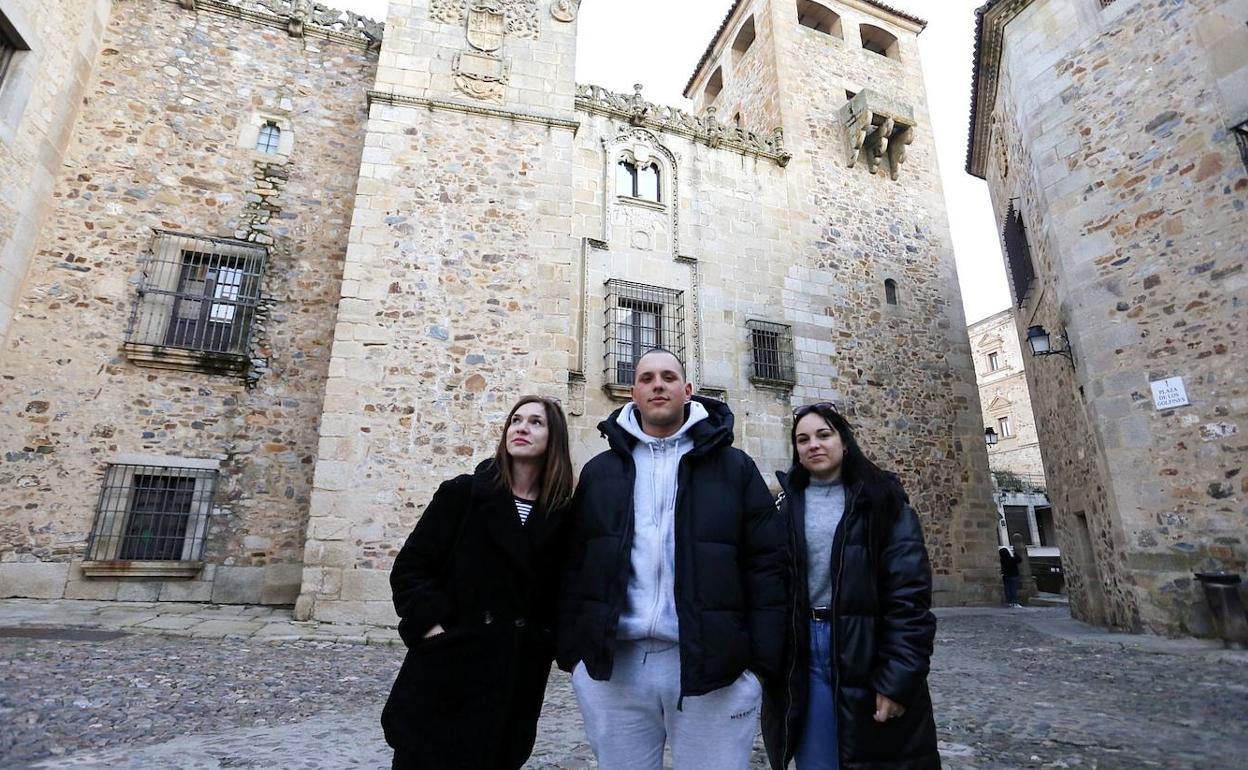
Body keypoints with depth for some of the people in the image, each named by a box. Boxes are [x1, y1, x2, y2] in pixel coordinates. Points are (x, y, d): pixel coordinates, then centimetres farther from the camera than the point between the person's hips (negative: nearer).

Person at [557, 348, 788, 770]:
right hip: (611, 666, 2)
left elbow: (767, 563, 0)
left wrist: (762, 659, -5)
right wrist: (571, 650, 3)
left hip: (713, 665, -1)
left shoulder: (734, 467, 2)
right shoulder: (599, 471, 8)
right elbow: (574, 565, 8)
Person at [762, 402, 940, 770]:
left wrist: (898, 676, -15)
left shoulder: (880, 500, -2)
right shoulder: (787, 506, 6)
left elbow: (909, 591, -9)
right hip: (805, 650, 2)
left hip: (866, 649, -2)